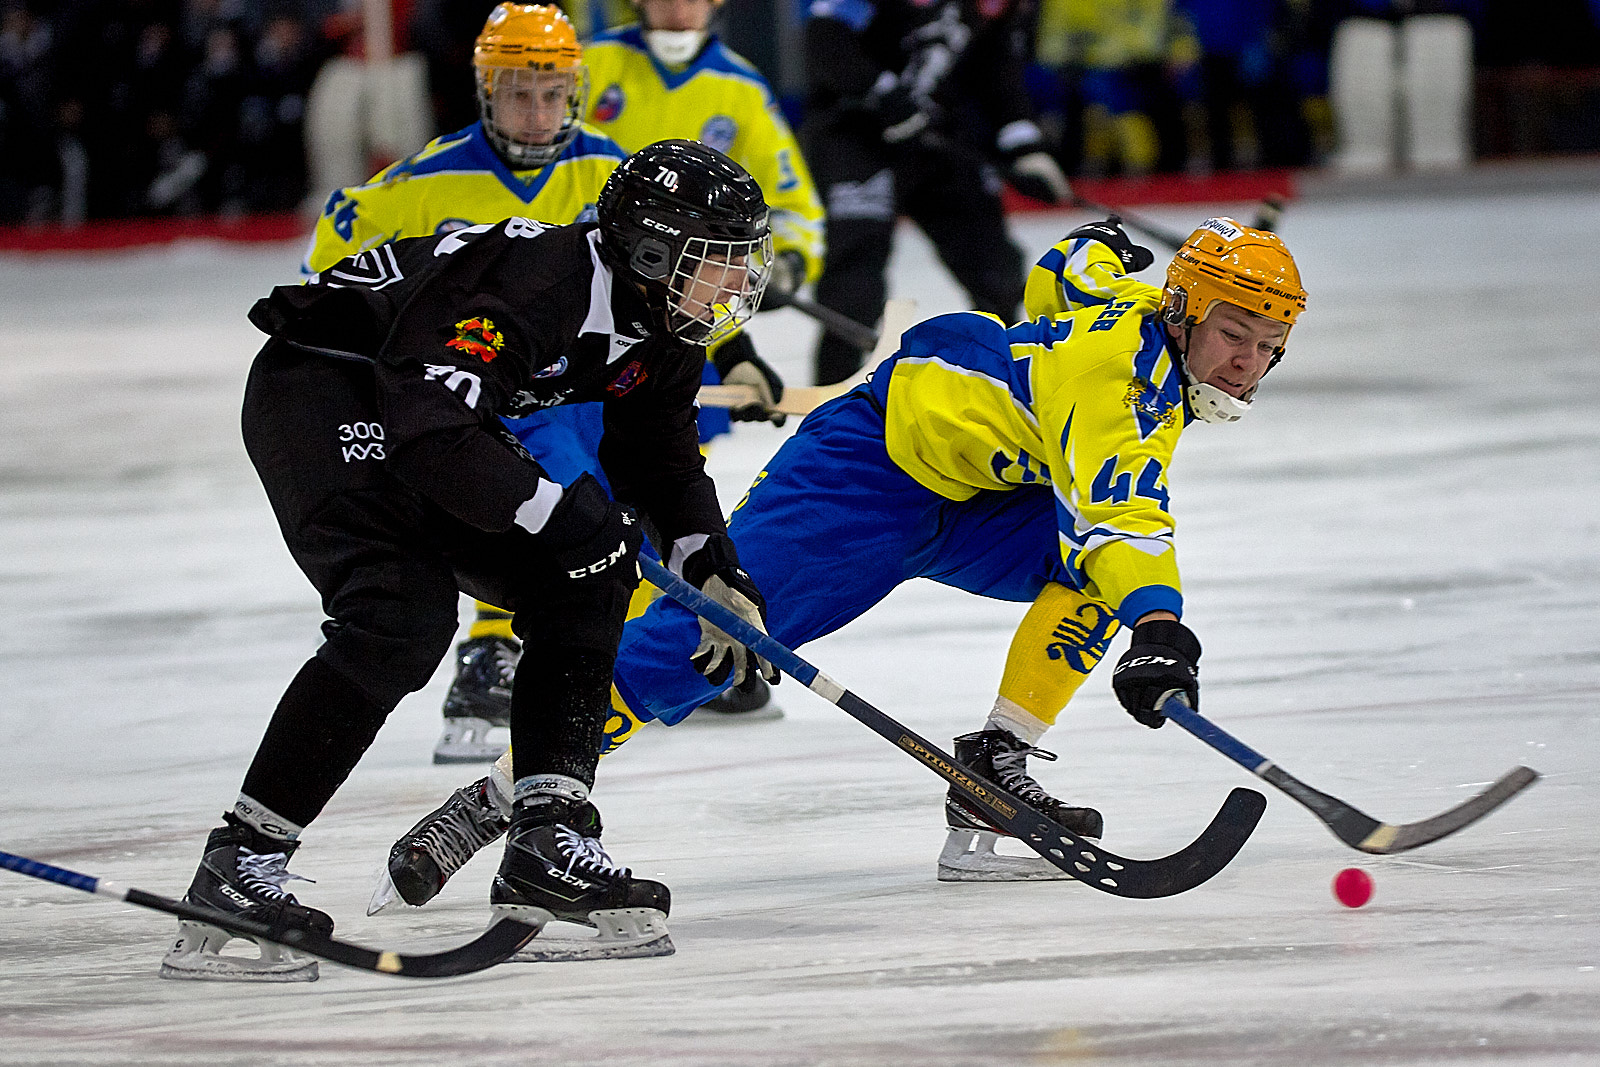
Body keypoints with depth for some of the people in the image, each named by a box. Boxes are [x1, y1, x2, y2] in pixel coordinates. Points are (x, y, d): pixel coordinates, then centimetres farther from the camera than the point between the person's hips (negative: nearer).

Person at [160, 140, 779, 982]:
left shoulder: (660, 329, 0)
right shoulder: (535, 284, -30)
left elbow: (662, 456, 16)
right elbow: (433, 435, -37)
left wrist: (712, 568, 2)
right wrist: (560, 508, -30)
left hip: (434, 413, 10)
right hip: (317, 391, -10)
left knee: (582, 582, 2)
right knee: (401, 617, -27)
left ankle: (548, 846, 1)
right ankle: (240, 864, -26)